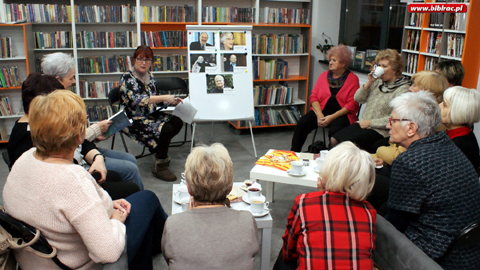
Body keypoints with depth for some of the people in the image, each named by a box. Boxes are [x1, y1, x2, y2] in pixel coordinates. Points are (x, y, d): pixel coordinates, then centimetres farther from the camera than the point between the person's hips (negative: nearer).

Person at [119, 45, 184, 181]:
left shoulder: (149, 76, 10)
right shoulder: (128, 78, -14)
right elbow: (137, 99, -29)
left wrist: (172, 100, 2)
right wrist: (164, 97, -32)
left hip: (151, 115, 8)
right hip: (134, 121, -8)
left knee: (177, 122, -9)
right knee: (166, 129, -27)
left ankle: (160, 150, 12)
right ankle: (160, 166, -12)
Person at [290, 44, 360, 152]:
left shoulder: (353, 79, 1)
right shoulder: (323, 76, 14)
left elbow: (352, 104, -7)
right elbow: (313, 97, 6)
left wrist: (332, 117, -16)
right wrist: (319, 115, -12)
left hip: (342, 114, -3)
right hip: (322, 110, 4)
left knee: (334, 131, -34)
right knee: (302, 123, -22)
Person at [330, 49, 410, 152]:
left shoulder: (403, 89, -10)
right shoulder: (378, 82, 10)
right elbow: (357, 99, 8)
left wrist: (370, 123, -12)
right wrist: (369, 83, -5)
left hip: (379, 131, -7)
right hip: (362, 124, 7)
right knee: (334, 140, -10)